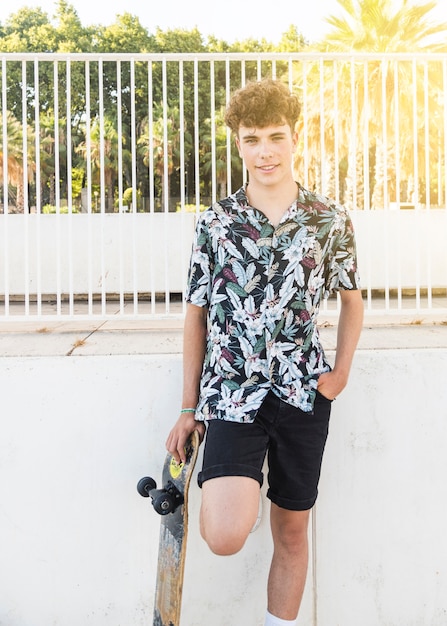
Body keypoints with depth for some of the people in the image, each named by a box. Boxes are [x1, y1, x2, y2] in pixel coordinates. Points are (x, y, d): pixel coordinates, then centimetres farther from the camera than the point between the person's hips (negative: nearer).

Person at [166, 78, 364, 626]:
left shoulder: (329, 220, 3)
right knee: (226, 535, -16)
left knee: (291, 530, 11)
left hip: (302, 394, 2)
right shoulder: (215, 222, 2)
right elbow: (196, 314, 6)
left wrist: (341, 372, 3)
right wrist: (188, 408, 6)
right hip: (233, 391, -1)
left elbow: (351, 299, 16)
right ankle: (216, 489, 18)